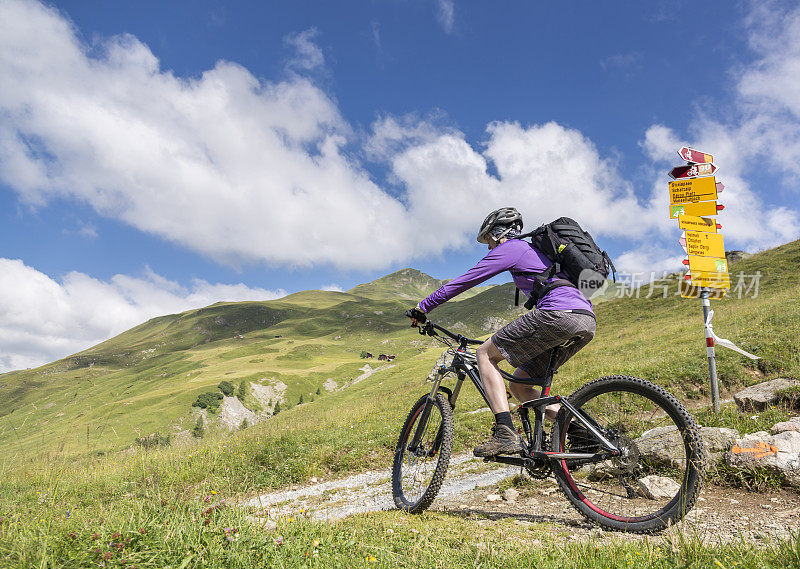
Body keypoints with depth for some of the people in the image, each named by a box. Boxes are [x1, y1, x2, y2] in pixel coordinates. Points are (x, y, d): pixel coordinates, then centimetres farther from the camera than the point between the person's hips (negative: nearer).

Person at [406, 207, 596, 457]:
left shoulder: (508, 249, 5)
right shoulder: (536, 249, 32)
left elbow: (463, 281, 3)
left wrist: (422, 308, 11)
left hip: (560, 315, -9)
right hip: (588, 323, 9)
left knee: (486, 353, 0)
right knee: (519, 385, 15)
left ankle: (506, 434, -12)